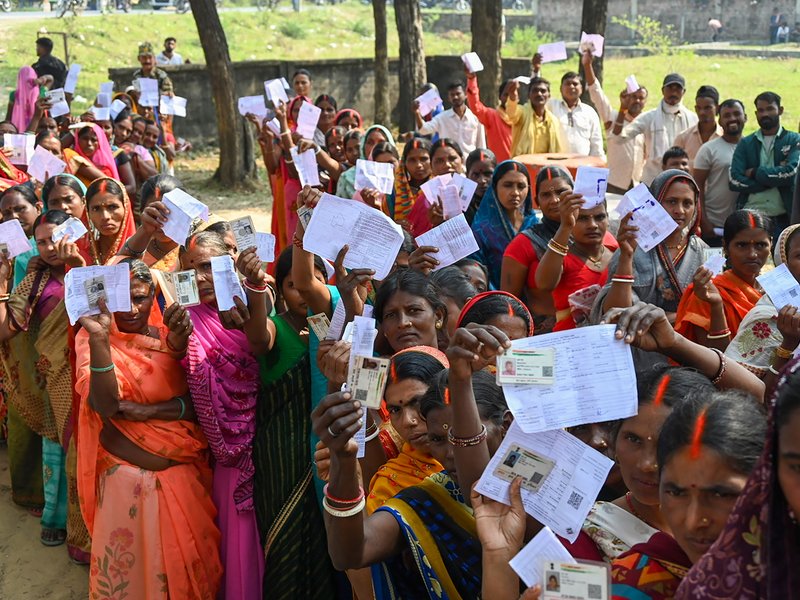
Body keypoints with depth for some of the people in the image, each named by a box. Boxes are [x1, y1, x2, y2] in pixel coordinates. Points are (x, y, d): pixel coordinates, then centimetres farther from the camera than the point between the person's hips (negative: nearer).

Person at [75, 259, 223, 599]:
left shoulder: (169, 333, 0)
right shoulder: (92, 338, -8)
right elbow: (105, 405, -25)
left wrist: (149, 411, -24)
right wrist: (99, 338, -35)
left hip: (184, 472, 3)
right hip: (128, 476, -3)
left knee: (189, 562, 16)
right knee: (130, 565, 11)